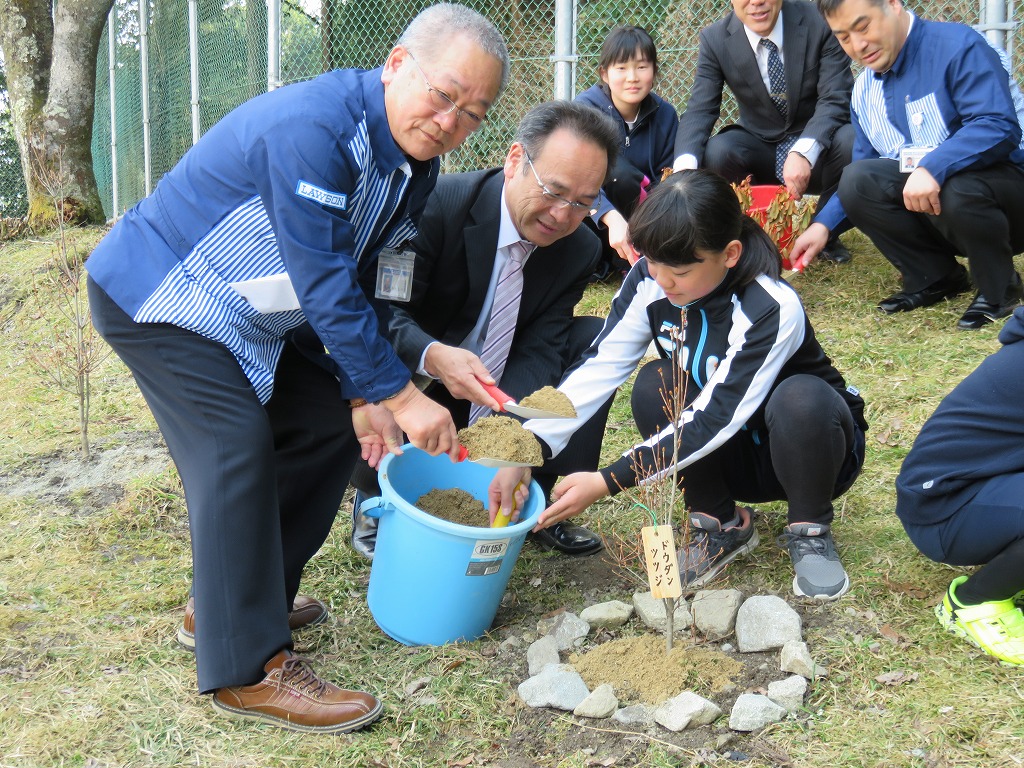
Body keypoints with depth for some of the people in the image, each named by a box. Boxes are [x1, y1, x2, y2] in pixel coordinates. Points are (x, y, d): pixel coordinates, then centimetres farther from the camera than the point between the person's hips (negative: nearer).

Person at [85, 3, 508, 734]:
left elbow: (358, 282, 4)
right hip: (157, 293, -9)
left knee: (329, 423, 7)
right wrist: (399, 394, -29)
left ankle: (231, 596, 19)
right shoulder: (311, 127, -33)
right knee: (237, 444, -22)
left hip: (253, 312, 10)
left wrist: (362, 395, -3)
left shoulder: (415, 167, -3)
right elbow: (324, 285, -32)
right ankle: (247, 666, -14)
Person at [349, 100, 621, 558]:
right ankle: (375, 500, -8)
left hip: (496, 395, 5)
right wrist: (432, 356, -49)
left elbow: (538, 350, -15)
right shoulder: (438, 203, -25)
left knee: (595, 340, -13)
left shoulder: (581, 251, -9)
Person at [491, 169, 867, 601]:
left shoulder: (772, 310, -31)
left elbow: (713, 420, -33)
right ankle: (721, 526, -5)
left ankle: (810, 531, -9)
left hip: (807, 449, -4)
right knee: (654, 386, -24)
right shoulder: (650, 281, -16)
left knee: (801, 398, -37)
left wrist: (606, 483, -36)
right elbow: (599, 367, -18)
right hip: (726, 457, 4)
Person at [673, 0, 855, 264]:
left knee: (851, 141, -32)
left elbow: (835, 101, -20)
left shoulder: (819, 23, -15)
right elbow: (700, 110, -16)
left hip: (818, 147, -1)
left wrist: (803, 152, -40)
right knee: (716, 151, -29)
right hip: (759, 150, 1)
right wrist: (684, 165, -38)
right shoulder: (715, 39, -9)